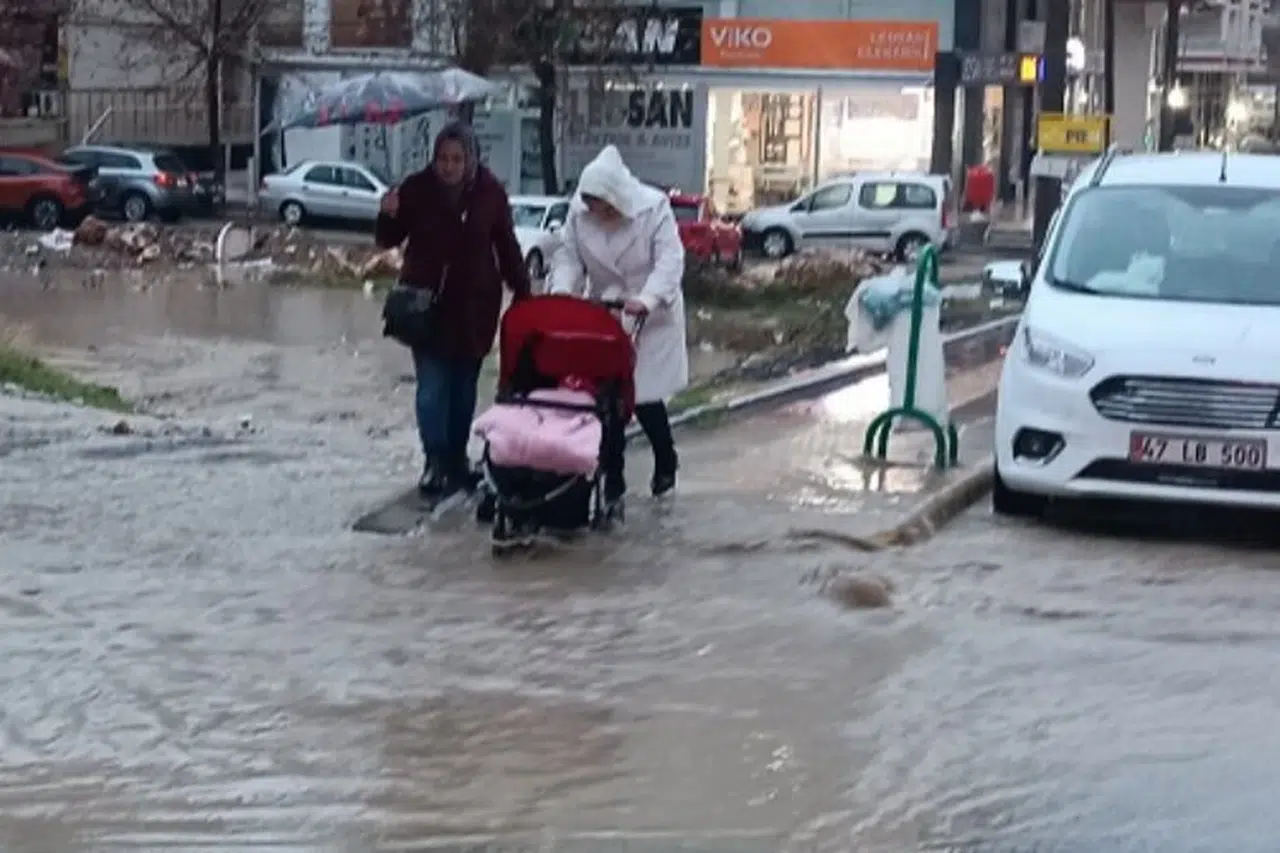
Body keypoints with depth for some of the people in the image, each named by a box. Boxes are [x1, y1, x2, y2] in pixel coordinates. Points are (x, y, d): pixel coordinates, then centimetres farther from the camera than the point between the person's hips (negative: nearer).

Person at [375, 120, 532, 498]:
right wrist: (389, 216, -19)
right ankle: (435, 462, -2)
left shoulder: (490, 192, -4)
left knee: (464, 386, 10)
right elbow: (388, 240, 2)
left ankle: (457, 459, 22)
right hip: (427, 302, -1)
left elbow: (507, 247, 5)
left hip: (474, 305, 1)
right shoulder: (417, 188, -7)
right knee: (432, 387, -6)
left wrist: (523, 292, 2)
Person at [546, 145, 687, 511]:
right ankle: (612, 481, 10)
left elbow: (669, 260, -24)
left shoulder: (654, 208, -19)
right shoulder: (579, 211, -8)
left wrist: (646, 300, -39)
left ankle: (666, 462, 24)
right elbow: (568, 255, -6)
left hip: (651, 316, -4)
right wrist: (562, 292, -26)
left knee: (645, 397, -4)